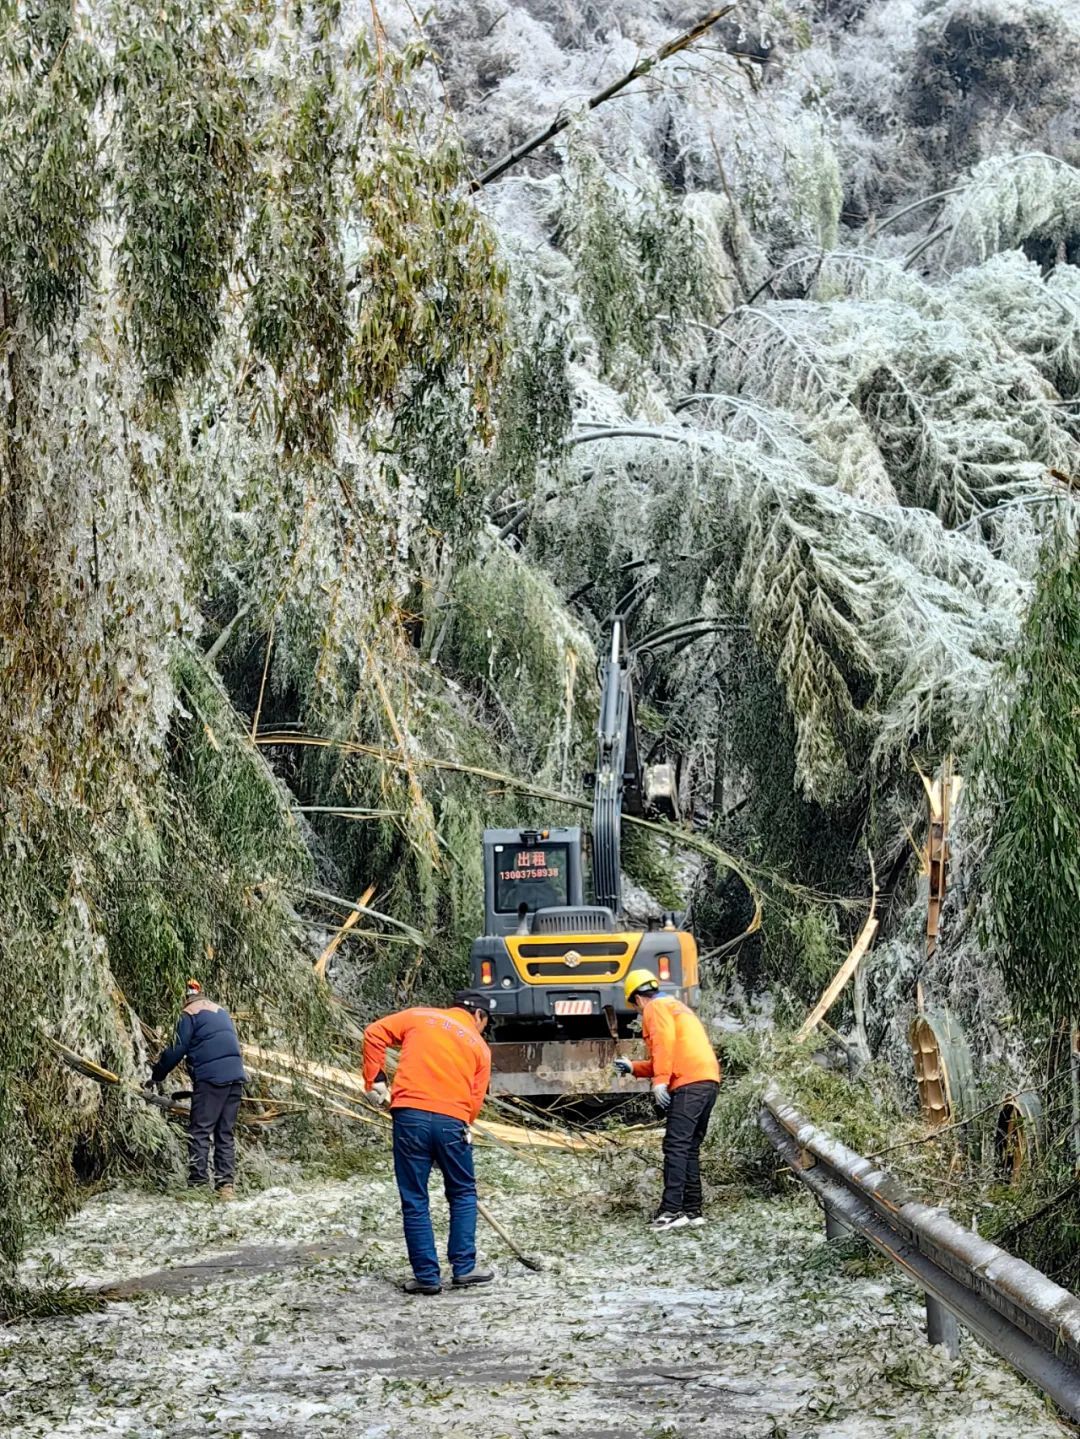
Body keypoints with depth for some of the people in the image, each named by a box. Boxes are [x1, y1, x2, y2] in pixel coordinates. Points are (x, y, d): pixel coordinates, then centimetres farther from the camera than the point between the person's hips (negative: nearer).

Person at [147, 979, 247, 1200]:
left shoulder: (190, 1014, 1)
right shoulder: (221, 1012, 24)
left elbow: (176, 1051, -3)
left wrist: (156, 1076, 8)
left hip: (211, 1077, -7)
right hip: (235, 1076, 7)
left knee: (199, 1132, -3)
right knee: (225, 1133, 9)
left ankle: (198, 1184, -10)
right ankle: (226, 1185, 4)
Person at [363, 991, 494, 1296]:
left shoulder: (419, 1017, 17)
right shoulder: (479, 1046, 16)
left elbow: (375, 1033, 7)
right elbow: (475, 1099, 9)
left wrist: (374, 1081, 11)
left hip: (410, 1115, 0)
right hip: (452, 1120, 0)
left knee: (415, 1201, 7)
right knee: (463, 1194, 19)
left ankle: (427, 1276, 9)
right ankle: (464, 1269, 17)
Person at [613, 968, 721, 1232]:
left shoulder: (655, 1008, 3)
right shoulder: (677, 1008, 32)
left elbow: (664, 1042, -15)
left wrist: (659, 1080, -20)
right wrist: (633, 1067, 40)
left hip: (689, 1084, -10)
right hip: (709, 1081, 10)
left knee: (676, 1146, -13)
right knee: (690, 1148, 12)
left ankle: (672, 1210, -19)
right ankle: (693, 1211, 11)